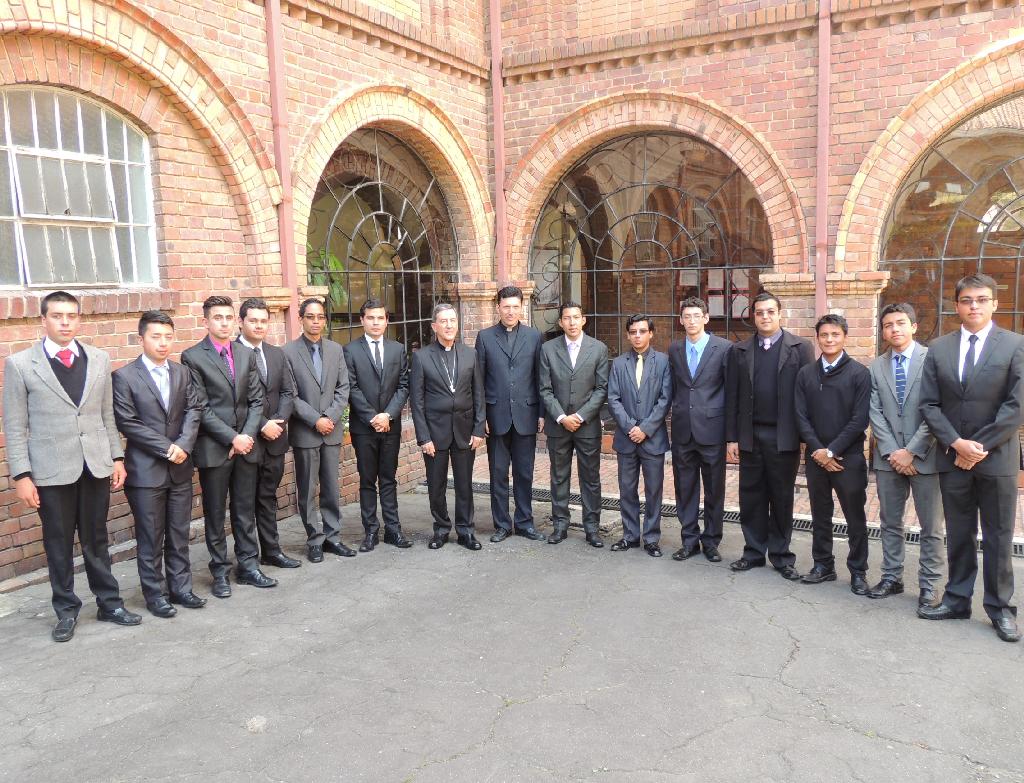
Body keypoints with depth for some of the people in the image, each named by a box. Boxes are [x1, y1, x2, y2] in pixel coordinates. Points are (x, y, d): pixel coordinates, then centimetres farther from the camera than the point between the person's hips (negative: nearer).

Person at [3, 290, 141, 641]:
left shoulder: (99, 360, 6)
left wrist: (117, 457, 7)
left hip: (96, 466, 3)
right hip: (51, 470, -2)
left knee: (96, 539, 13)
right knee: (58, 544, 9)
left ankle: (109, 603, 25)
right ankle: (66, 610, 24)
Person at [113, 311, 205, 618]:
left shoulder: (182, 373, 9)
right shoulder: (124, 377, -6)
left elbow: (194, 409, 3)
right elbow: (127, 423, -11)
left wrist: (183, 445, -13)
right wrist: (167, 448, -14)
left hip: (180, 467, 4)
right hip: (145, 470, -4)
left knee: (179, 534, 11)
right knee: (151, 538, 5)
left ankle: (180, 588, 22)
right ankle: (155, 595, 17)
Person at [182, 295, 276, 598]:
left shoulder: (246, 354, 10)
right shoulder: (192, 357, -5)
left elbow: (256, 400, 7)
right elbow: (200, 408, -9)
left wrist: (247, 436, -6)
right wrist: (232, 438, -13)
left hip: (246, 445, 4)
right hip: (213, 448, -4)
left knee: (246, 511, 11)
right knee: (215, 514, 7)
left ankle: (248, 566, 22)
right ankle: (220, 572, 18)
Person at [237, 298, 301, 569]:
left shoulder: (277, 354, 11)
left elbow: (288, 392, 8)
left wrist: (278, 421, -8)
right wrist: (262, 425, -17)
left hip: (274, 438, 6)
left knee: (268, 497, 15)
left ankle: (271, 551, 24)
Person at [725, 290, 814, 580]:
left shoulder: (800, 347, 0)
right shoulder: (739, 350, 7)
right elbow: (732, 397, 5)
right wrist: (732, 437, 2)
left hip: (784, 437, -2)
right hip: (750, 436, 2)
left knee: (782, 499, 8)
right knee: (751, 498, 9)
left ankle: (781, 556, 20)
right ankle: (754, 552, 23)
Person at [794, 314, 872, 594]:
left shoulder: (859, 373, -3)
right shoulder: (806, 373, 7)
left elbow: (860, 419, -9)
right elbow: (801, 416, 2)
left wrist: (832, 450, -13)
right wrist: (818, 450, -8)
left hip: (849, 458, -3)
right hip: (816, 457, 3)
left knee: (855, 518, 5)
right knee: (820, 515, 13)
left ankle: (858, 571, 17)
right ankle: (823, 565, 25)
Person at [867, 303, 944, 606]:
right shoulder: (876, 366, 8)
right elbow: (875, 413, 3)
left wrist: (911, 451, -13)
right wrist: (892, 452, -8)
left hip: (924, 456, -4)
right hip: (888, 457, 4)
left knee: (931, 527, 5)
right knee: (890, 523, 12)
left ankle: (928, 586, 16)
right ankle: (891, 578, 24)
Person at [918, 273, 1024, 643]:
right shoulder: (939, 348, 5)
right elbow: (929, 404, 2)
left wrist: (980, 446, -13)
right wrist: (956, 443, -10)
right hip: (952, 457, 2)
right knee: (958, 534, 11)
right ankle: (957, 599, 22)